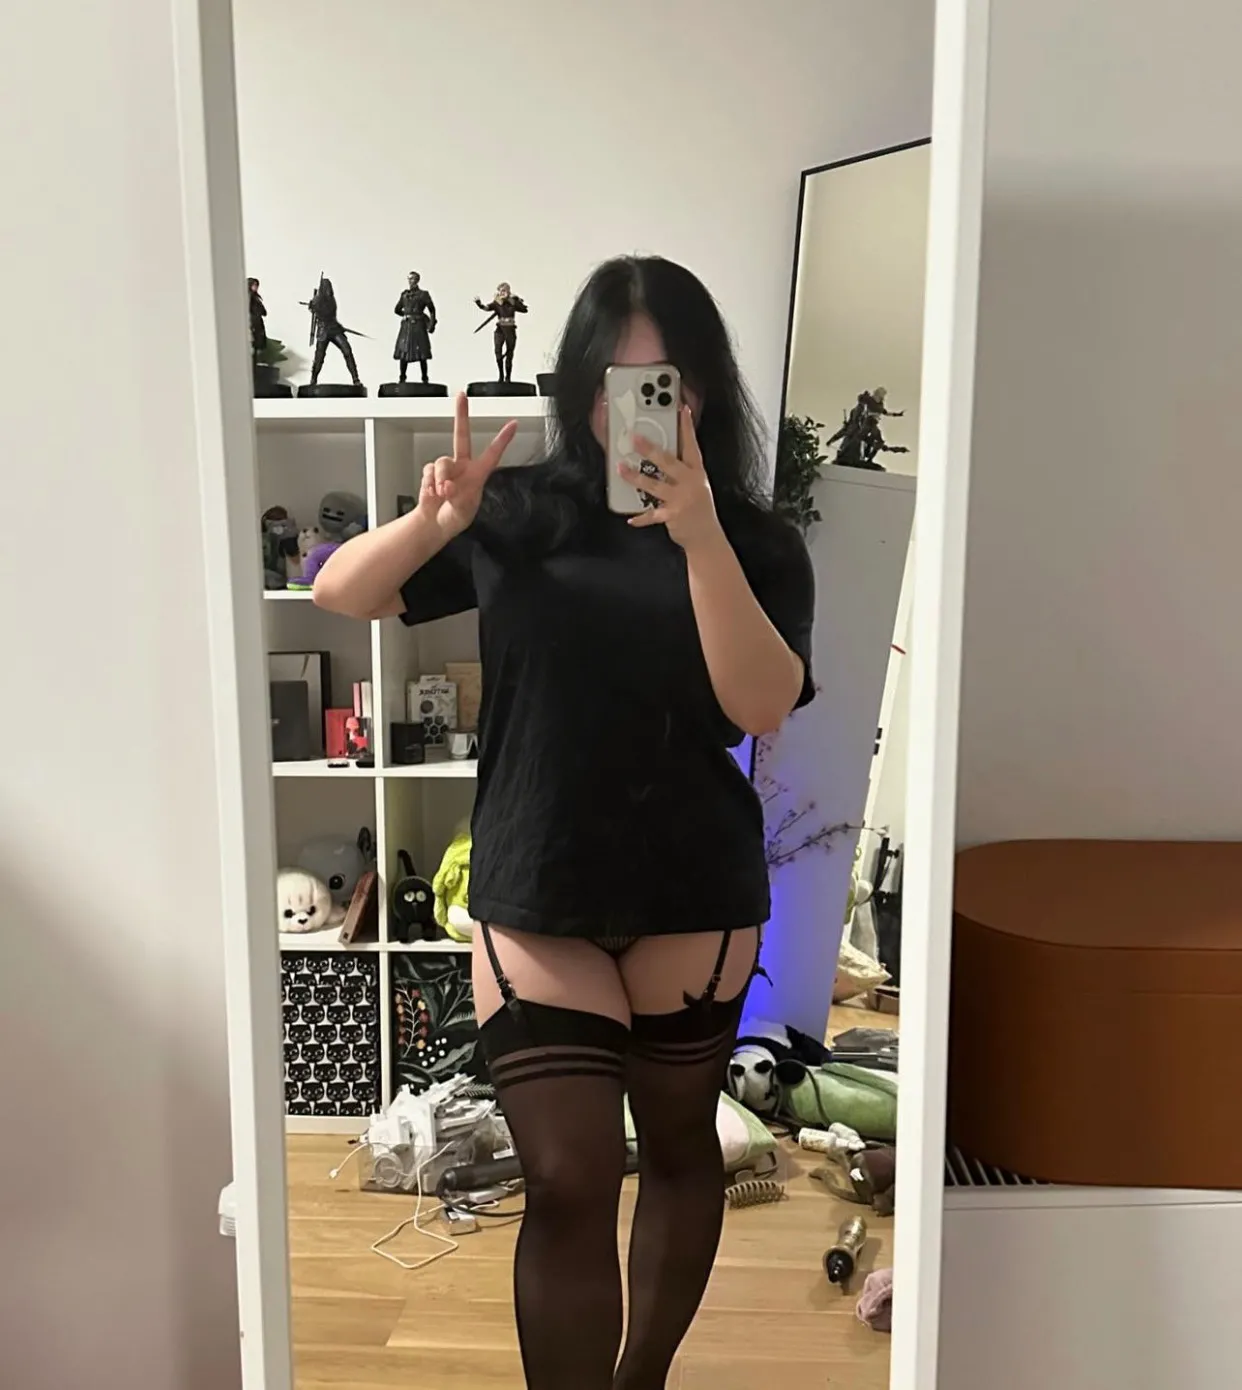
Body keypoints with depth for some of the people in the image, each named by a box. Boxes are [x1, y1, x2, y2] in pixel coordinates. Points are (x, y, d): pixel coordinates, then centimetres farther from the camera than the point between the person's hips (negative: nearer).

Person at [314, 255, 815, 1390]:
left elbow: (761, 706, -17)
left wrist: (699, 537, -27)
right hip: (536, 896, -1)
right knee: (569, 1182, 0)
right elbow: (342, 593, 2)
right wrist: (436, 519, -17)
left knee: (677, 1143, 20)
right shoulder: (519, 513, 0)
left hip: (696, 898, 1)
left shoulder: (753, 540, -2)